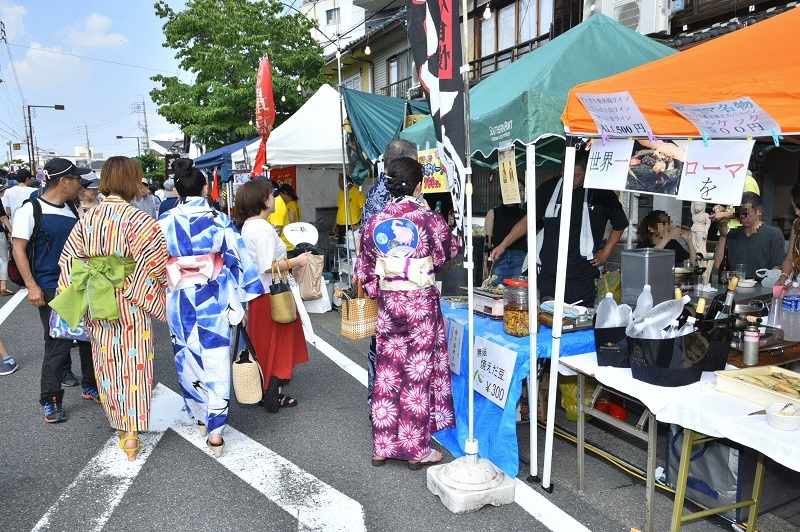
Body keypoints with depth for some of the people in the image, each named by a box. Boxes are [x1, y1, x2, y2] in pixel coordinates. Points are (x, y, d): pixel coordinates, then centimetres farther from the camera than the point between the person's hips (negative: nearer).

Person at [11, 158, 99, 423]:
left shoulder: (73, 209, 10)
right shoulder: (31, 210, -7)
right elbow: (18, 249, -9)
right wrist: (32, 286, -15)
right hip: (51, 289, -6)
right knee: (58, 344, -2)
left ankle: (91, 387, 28)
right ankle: (51, 402, 14)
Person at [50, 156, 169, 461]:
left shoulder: (86, 219, 2)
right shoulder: (137, 218, -15)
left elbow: (69, 262, 3)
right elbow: (154, 260, -19)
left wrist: (75, 302, 8)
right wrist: (158, 299, -8)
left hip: (97, 307, 5)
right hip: (131, 306, -5)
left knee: (108, 365, 16)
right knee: (133, 364, 5)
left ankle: (119, 425, 30)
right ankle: (132, 431, 6)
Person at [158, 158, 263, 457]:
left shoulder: (164, 222, -3)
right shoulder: (219, 220, -6)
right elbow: (237, 260, -4)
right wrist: (240, 299, 5)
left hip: (179, 302, 2)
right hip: (214, 301, -1)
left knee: (188, 360, 17)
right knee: (216, 362, 2)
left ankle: (200, 417, 33)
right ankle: (215, 432, 3)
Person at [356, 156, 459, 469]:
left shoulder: (375, 222, -2)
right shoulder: (429, 220, -13)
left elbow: (364, 270, 6)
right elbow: (450, 252, 7)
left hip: (388, 304, 4)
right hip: (421, 305, -4)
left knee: (388, 372, 12)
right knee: (418, 373, 6)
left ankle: (383, 446, 23)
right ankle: (415, 449, 18)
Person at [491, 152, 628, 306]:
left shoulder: (601, 194, -1)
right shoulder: (550, 188, 6)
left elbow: (620, 225, 14)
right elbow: (528, 220, 11)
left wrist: (605, 254, 5)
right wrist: (503, 245, 3)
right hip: (548, 277, 2)